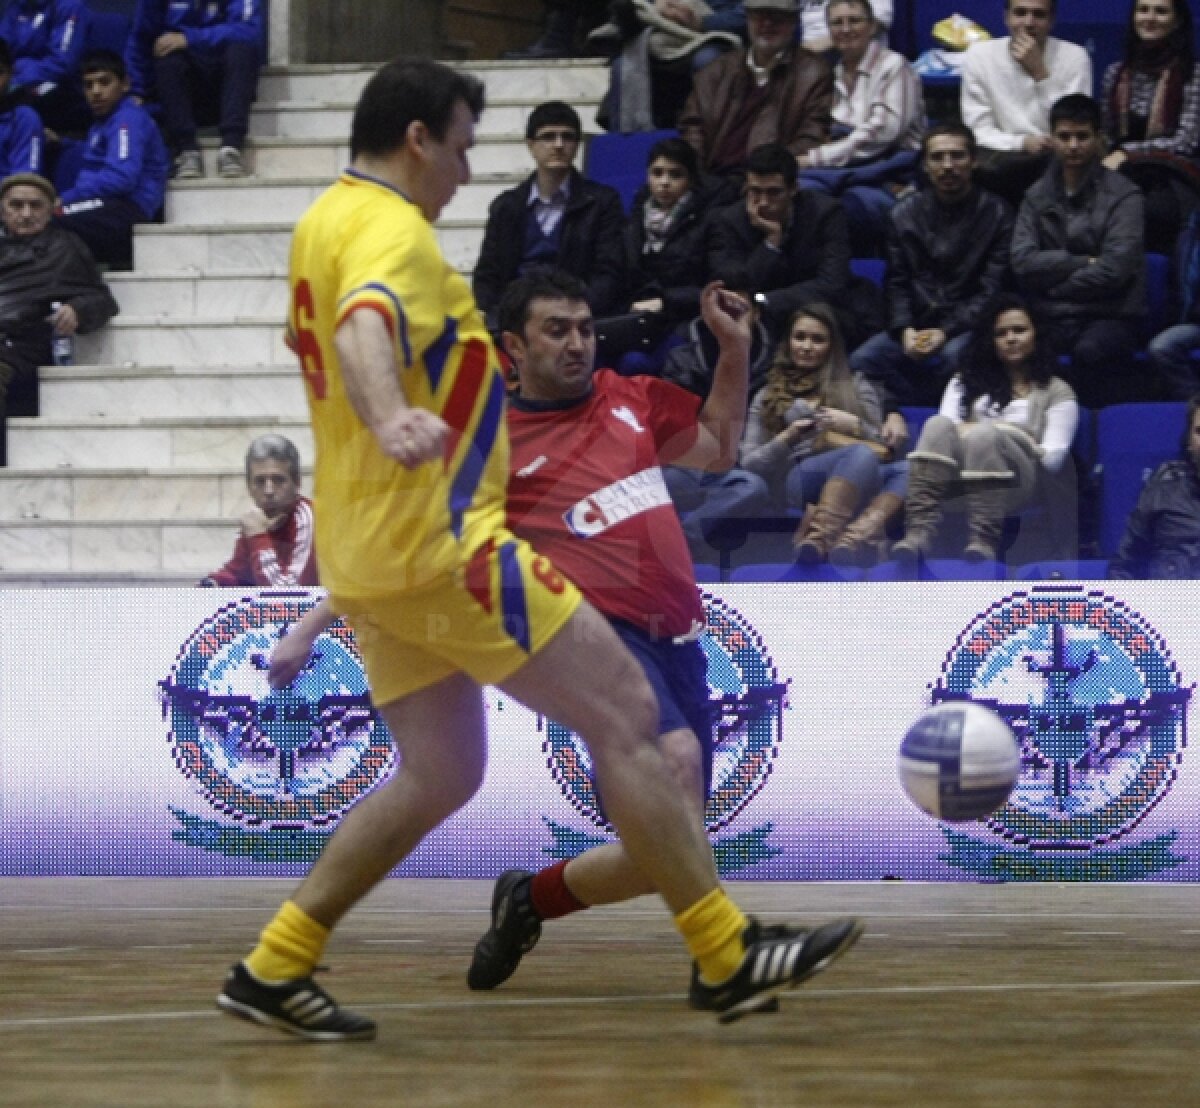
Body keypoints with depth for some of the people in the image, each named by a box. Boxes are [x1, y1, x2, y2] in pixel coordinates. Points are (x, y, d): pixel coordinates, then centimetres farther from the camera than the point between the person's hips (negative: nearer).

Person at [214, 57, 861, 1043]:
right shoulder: (392, 230, -14)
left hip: (369, 554, 10)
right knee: (625, 714, -5)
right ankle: (727, 959, -4)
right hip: (439, 543, -10)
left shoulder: (325, 222, 15)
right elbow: (366, 328, -37)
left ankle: (274, 970, 11)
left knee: (440, 777, 15)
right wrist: (391, 420, -59)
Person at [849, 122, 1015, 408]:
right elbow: (896, 284, 12)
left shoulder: (996, 213, 3)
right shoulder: (905, 213, 14)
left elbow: (992, 290, -4)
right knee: (861, 361, -26)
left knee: (954, 355, -39)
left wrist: (946, 331, -16)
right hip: (915, 324, 3)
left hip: (967, 327, -3)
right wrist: (905, 330, -9)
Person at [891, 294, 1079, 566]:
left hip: (1017, 481, -2)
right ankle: (920, 531, -49)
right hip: (960, 474, 2)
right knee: (939, 425, -30)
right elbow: (946, 428, 11)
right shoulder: (966, 381, 28)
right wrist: (963, 433, -12)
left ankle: (983, 538, -49)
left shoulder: (1057, 392, 16)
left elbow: (1053, 459, 3)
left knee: (984, 434, -34)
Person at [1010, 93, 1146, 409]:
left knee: (1090, 350, -36)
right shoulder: (1037, 196, 13)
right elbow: (1023, 263, 0)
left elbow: (1113, 270, -8)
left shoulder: (1122, 195, 1)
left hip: (1110, 315, -3)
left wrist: (1052, 285, -1)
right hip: (1054, 320, 3)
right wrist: (1083, 263, -7)